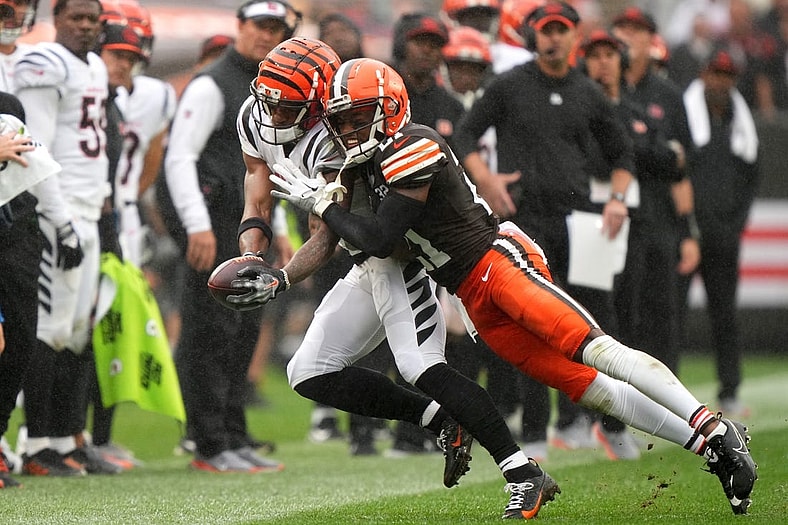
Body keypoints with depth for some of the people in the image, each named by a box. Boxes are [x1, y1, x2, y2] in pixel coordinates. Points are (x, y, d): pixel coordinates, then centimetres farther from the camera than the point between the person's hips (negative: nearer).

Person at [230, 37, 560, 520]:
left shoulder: (332, 146, -28)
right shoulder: (257, 121, -3)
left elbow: (327, 238, -27)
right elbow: (259, 174, 10)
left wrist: (279, 282, -39)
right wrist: (250, 252, -5)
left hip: (402, 255, -10)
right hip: (368, 266, 10)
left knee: (422, 368, -25)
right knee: (310, 375, 5)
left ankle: (526, 476, -27)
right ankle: (443, 420, 4)